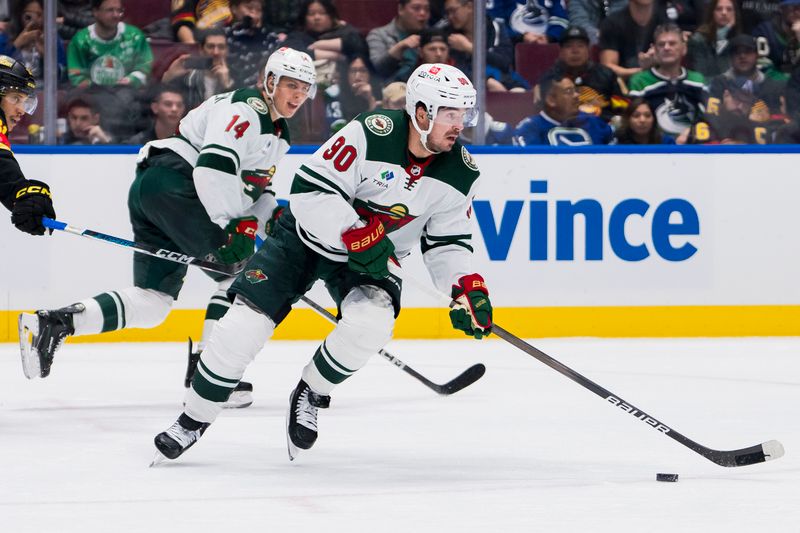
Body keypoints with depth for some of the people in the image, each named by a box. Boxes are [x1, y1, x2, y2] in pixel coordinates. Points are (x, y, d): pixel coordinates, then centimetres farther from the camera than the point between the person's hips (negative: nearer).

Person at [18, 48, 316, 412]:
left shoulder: (278, 135, 24)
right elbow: (214, 165, -22)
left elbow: (255, 188, 30)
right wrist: (234, 226, -24)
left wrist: (271, 218, 8)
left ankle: (53, 324, -7)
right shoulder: (246, 109, -9)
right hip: (174, 181, -10)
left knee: (152, 303, 3)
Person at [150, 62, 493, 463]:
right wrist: (358, 235, -33)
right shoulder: (372, 134, -28)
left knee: (371, 323, -27)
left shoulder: (461, 173, -12)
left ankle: (310, 395, 2)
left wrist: (467, 288, -18)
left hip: (375, 259, 3)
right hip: (309, 235, -3)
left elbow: (448, 241, -1)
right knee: (246, 322, -12)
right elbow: (309, 190, -27)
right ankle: (194, 419, 8)